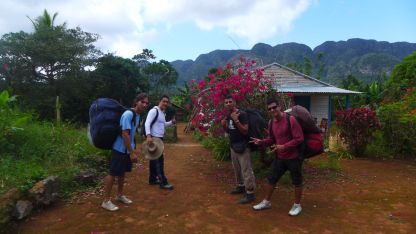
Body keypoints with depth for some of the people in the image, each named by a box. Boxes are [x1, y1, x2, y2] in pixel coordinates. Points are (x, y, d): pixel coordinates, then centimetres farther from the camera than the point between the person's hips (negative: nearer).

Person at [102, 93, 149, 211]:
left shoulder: (138, 115, 5)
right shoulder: (128, 114, -23)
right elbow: (125, 134, -26)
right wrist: (132, 152, -24)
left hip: (127, 150, 9)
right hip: (120, 149, -9)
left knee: (122, 173, 19)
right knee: (113, 174, 1)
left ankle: (119, 195, 34)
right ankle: (106, 201, 11)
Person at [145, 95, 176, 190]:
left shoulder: (163, 113, 17)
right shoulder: (154, 111, -12)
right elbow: (147, 123, -21)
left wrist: (171, 122, 8)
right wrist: (148, 136, -34)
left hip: (159, 138, 10)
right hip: (154, 138, -10)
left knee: (155, 159, 15)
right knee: (159, 160, -8)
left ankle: (152, 179, 25)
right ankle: (163, 182, -3)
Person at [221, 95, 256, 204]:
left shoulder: (242, 114, -16)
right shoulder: (228, 115, 10)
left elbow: (245, 131, -20)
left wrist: (236, 120, -29)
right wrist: (224, 125, -2)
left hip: (242, 146, -9)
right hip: (233, 146, 9)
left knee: (246, 170, -6)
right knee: (237, 169, 19)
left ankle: (250, 193, 1)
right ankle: (241, 186, 35)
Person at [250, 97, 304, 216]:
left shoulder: (291, 119, -18)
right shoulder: (271, 122, 2)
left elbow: (299, 138, -19)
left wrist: (284, 147, -23)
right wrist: (261, 142, -4)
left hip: (293, 157, -6)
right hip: (279, 157, 6)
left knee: (297, 182, 11)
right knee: (271, 179, 12)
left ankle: (297, 205, 28)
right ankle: (266, 202, 29)